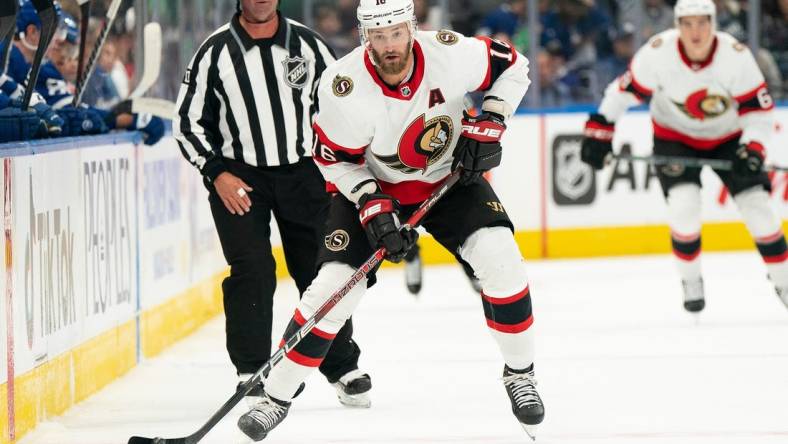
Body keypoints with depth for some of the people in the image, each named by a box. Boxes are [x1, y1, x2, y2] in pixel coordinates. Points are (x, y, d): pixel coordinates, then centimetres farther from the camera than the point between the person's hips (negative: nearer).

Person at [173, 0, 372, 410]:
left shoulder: (307, 45, 1)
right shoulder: (216, 52, -5)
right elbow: (188, 121, -1)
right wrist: (217, 174, -10)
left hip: (302, 172, 2)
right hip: (238, 176, -2)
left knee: (321, 270, 3)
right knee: (252, 272, -13)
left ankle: (344, 368, 17)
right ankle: (251, 374, -4)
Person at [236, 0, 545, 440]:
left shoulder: (450, 54, -25)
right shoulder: (345, 87, -29)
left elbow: (513, 66, -6)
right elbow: (334, 158, -15)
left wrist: (488, 124, -16)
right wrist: (372, 205, -25)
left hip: (450, 177, 1)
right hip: (373, 185, -1)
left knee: (498, 255, -20)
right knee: (335, 283, -13)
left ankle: (520, 374, 1)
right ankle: (276, 398, 1)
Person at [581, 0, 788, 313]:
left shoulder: (736, 55, -24)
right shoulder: (658, 52, -25)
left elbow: (758, 108, -17)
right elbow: (625, 91, -12)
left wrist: (753, 147, -30)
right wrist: (600, 129, -14)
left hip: (728, 138, 1)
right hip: (674, 138, -1)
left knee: (757, 208, -7)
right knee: (683, 207, -20)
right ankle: (691, 282, 4)